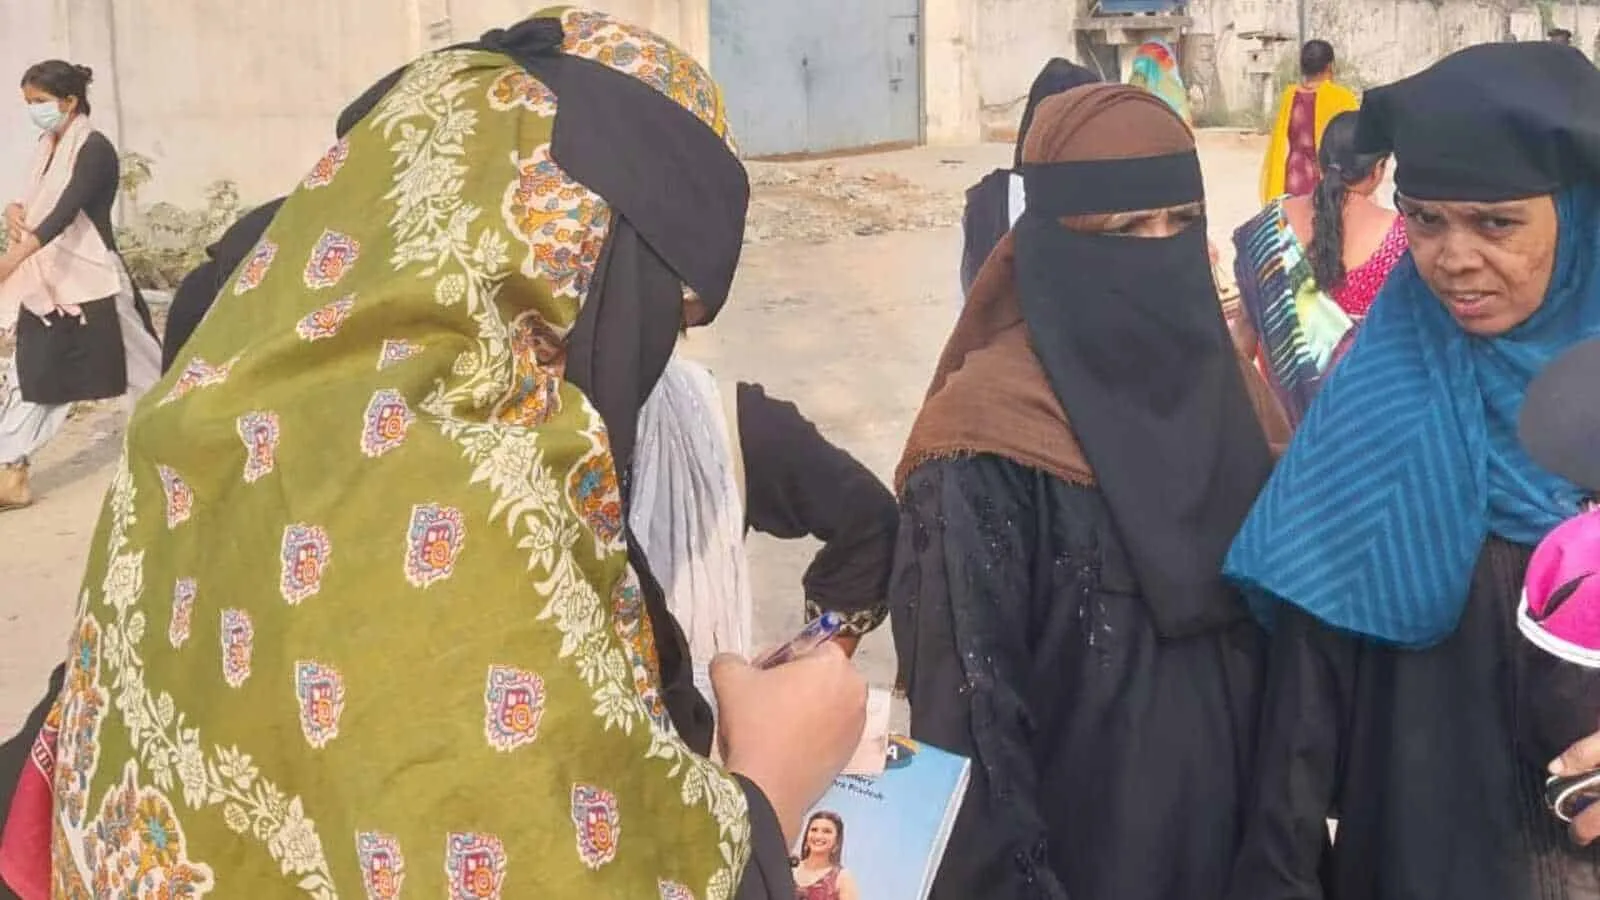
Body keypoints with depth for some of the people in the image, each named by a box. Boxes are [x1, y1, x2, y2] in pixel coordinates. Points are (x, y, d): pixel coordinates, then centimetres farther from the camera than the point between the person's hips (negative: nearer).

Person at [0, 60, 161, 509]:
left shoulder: (95, 149, -15)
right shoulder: (49, 148, 10)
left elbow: (65, 211, -27)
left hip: (93, 281, -8)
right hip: (46, 284, 8)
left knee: (142, 369, 6)